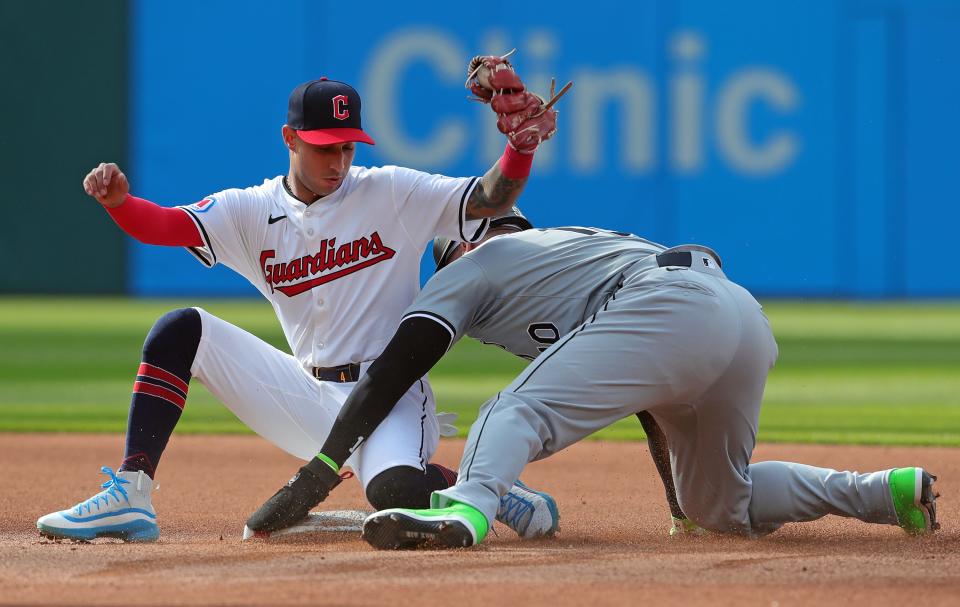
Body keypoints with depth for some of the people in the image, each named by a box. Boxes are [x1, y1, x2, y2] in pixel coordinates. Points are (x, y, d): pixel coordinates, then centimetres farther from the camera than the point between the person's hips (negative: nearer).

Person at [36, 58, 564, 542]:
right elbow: (161, 225, -9)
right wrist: (118, 201, -32)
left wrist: (520, 147, -27)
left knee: (396, 490, -37)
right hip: (308, 398, 4)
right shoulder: (253, 212, 3)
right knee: (181, 330, -10)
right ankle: (129, 496, -15)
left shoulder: (391, 194, -3)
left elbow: (489, 200, -7)